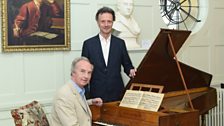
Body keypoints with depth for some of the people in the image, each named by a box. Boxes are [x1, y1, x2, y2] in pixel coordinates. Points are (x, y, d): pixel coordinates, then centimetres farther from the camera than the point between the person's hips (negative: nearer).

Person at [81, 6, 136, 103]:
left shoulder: (120, 43, 6)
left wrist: (131, 71, -11)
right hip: (96, 94, -1)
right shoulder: (88, 44, 2)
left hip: (117, 94, 1)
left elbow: (127, 65, 12)